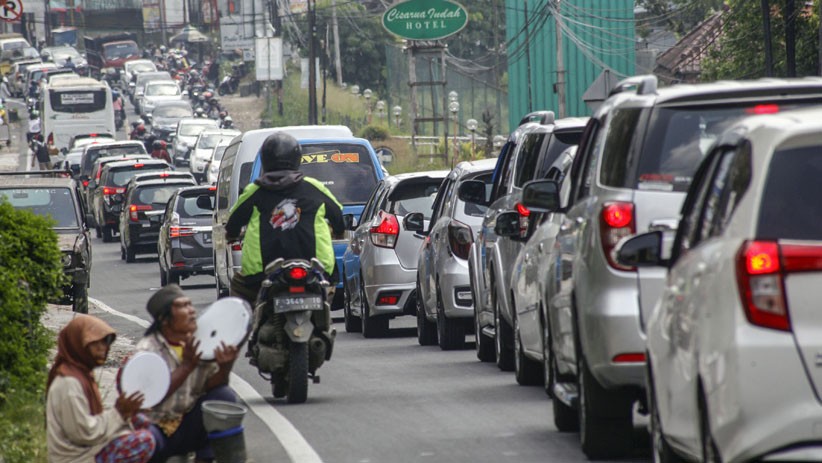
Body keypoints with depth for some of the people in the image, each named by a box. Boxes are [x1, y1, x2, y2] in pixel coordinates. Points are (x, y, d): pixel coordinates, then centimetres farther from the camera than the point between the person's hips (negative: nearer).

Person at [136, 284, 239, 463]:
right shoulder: (148, 349, -17)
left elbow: (210, 386, -1)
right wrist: (187, 366, -33)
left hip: (187, 429, 5)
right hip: (155, 426, -5)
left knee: (225, 396, -15)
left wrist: (224, 367, -24)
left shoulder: (199, 344, 1)